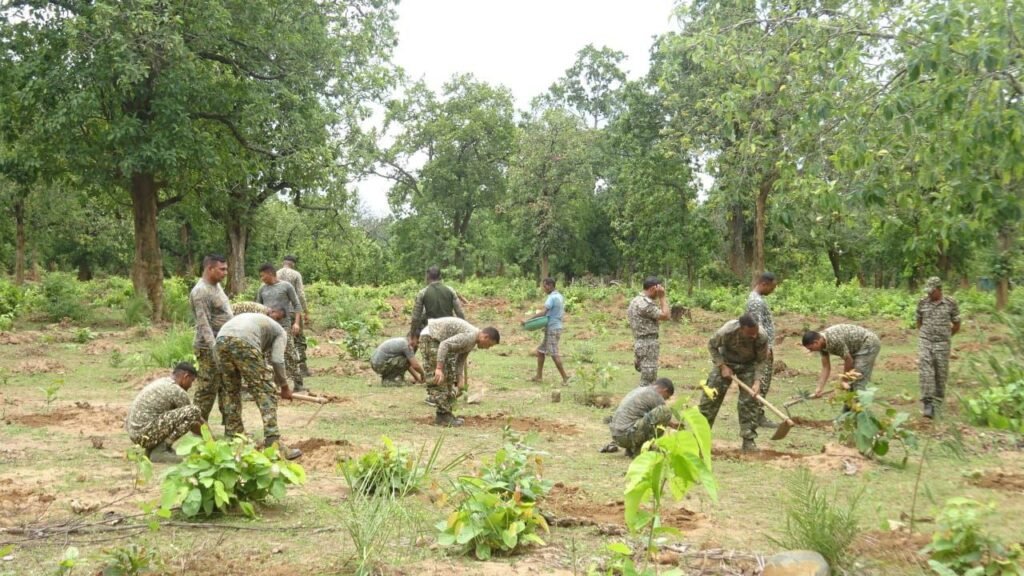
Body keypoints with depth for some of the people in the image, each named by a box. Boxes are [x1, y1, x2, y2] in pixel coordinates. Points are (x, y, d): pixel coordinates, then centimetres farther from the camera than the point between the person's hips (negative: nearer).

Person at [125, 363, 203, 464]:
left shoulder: (160, 382, 19)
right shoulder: (178, 392, -9)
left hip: (133, 432, 10)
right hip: (145, 433, -10)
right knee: (193, 411, -15)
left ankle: (152, 447, 14)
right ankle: (160, 450, -10)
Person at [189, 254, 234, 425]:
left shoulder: (217, 286, 13)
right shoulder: (200, 292, -17)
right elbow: (204, 324, -23)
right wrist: (215, 350, -29)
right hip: (210, 348, -9)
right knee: (207, 389, -3)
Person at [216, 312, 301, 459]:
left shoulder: (256, 319, 41)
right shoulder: (280, 331, 24)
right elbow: (277, 360, 9)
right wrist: (284, 387, 21)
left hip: (222, 339, 6)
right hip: (244, 342, -6)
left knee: (231, 391, 23)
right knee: (265, 393, 0)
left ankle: (233, 436, 31)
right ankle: (273, 444, -6)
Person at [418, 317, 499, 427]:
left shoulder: (472, 341, 8)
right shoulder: (469, 336, -24)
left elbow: (460, 360, 14)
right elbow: (444, 345, -32)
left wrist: (459, 381, 10)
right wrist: (439, 368, -35)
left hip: (438, 340, 11)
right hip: (430, 338, -11)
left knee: (449, 377, 12)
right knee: (438, 380, -11)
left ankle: (445, 413, 15)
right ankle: (443, 415, -7)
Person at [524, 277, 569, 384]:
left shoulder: (552, 297, -16)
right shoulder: (560, 296, 14)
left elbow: (543, 312, -26)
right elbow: (562, 312, 19)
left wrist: (528, 319, -27)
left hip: (552, 329, -10)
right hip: (555, 327, 10)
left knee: (554, 354, -7)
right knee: (540, 351, 14)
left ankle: (565, 377, -4)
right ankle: (539, 376, 16)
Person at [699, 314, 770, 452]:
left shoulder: (762, 337, -31)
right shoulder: (727, 331, -35)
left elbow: (761, 360, -14)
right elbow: (712, 345, -14)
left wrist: (757, 381, -25)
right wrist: (722, 366, -18)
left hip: (748, 365, 1)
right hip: (725, 362, -1)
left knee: (750, 402, -6)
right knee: (710, 397, -3)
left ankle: (749, 441, 2)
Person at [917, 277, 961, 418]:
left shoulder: (950, 303, -4)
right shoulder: (922, 302, 1)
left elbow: (956, 325, 7)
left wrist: (944, 336, 13)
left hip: (942, 344, -1)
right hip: (925, 342, 1)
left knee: (940, 374, 6)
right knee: (925, 371, -13)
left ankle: (937, 403, 20)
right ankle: (927, 402, -15)